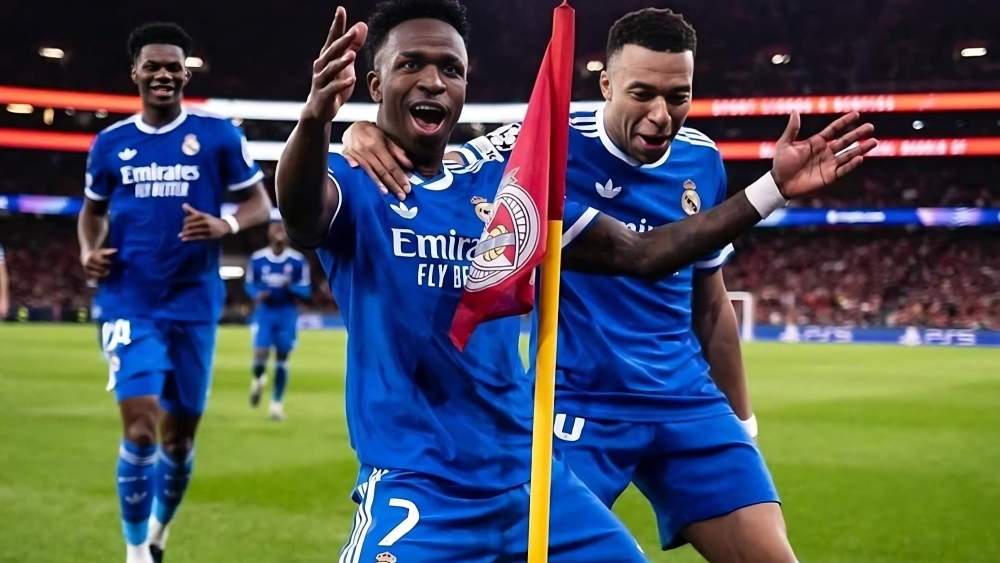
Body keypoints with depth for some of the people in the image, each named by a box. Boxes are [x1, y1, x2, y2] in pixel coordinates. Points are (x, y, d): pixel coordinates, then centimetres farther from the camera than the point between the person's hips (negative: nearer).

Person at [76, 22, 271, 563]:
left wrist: (225, 226, -19)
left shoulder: (218, 134, -1)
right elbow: (93, 209, 20)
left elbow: (259, 203, 2)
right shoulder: (110, 142, 6)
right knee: (140, 426, -14)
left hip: (193, 303, 0)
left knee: (179, 433, 10)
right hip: (129, 302, 0)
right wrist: (89, 251, 0)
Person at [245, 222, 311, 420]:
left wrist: (291, 287, -22)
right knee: (261, 354, -13)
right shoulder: (257, 259, -3)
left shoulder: (298, 261, -5)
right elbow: (249, 284, 8)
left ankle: (277, 402, 15)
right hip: (264, 312, 0)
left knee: (282, 359, 2)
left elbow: (305, 291, -1)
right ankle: (257, 379, 23)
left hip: (287, 314, 0)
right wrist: (256, 294, -14)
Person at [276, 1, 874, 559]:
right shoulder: (354, 181, -4)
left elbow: (641, 253, 13)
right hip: (415, 488, -4)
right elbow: (300, 213, -28)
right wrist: (314, 119, -51)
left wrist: (773, 187, 5)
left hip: (528, 474, 5)